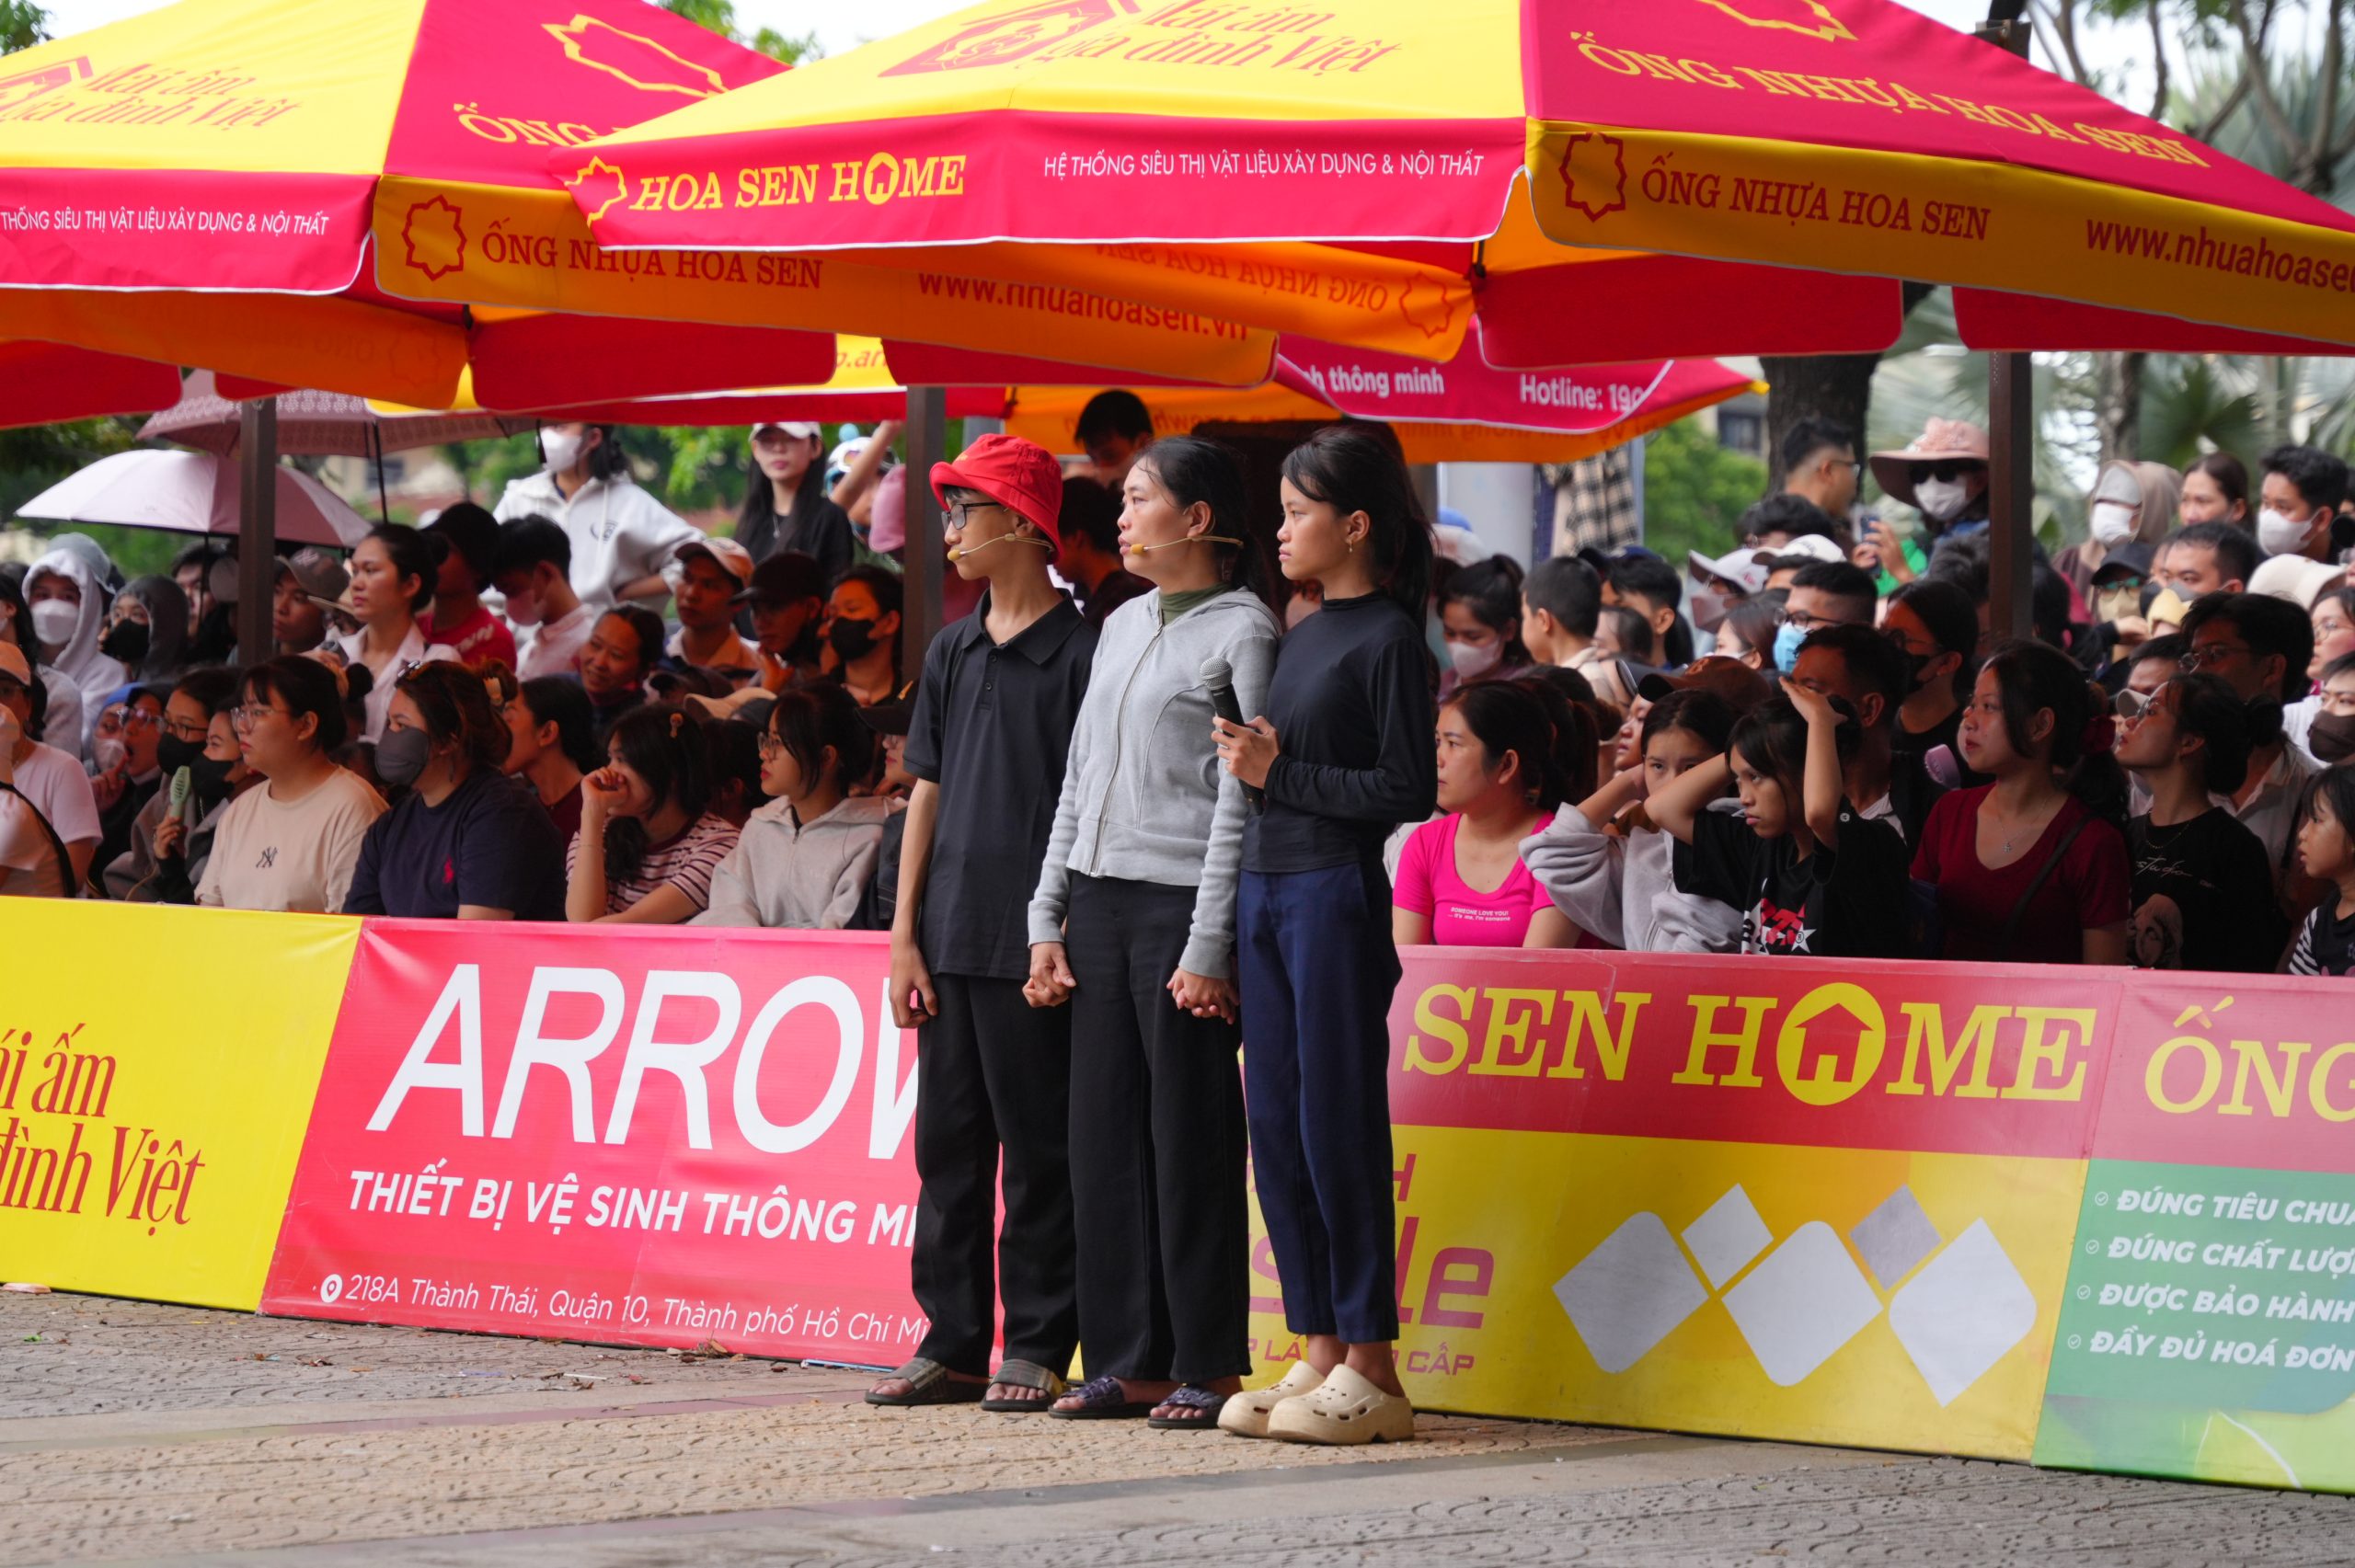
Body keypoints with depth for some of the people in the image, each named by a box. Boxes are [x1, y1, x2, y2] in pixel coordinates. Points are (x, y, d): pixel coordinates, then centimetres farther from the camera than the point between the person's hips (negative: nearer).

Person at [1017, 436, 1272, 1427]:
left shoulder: (1243, 631, -5)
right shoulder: (1122, 626, 17)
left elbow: (1239, 798, -10)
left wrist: (1209, 946, -14)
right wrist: (1047, 921, 12)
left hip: (1182, 902, -7)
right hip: (1097, 900, 7)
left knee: (1189, 1139, -3)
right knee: (1103, 1133, 5)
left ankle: (1206, 1369, 2)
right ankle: (1126, 1361, 11)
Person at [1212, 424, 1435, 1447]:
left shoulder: (1388, 639, -8)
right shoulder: (1302, 637, 17)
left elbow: (1408, 789, -13)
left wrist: (1283, 773, -11)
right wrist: (1251, 759, 4)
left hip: (1336, 895, -9)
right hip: (1266, 890, 9)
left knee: (1337, 1124, -7)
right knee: (1278, 1126, 8)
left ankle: (1373, 1370, -2)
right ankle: (1319, 1353, 13)